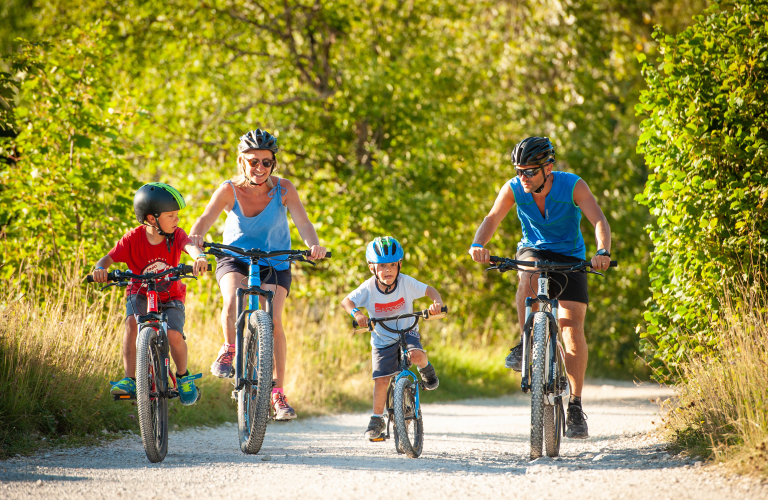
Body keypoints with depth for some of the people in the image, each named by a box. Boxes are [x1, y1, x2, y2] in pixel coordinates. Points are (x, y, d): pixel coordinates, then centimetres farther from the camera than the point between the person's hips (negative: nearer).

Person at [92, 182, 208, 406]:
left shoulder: (176, 235, -16)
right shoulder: (134, 238, -17)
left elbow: (190, 246, -37)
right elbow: (108, 259, -21)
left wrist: (200, 257, -61)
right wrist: (100, 268, -45)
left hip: (171, 296, 0)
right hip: (141, 293, 0)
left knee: (174, 335, -23)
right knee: (133, 321, -31)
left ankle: (183, 376, 8)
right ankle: (130, 379, -25)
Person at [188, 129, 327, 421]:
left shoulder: (283, 190, -17)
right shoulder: (229, 191, -18)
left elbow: (304, 224, -27)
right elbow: (205, 219, -30)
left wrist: (313, 245, -49)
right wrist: (196, 237, -54)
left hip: (275, 265, 0)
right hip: (235, 261, 0)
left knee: (272, 321, -19)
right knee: (233, 303, -32)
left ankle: (278, 393, -11)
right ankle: (229, 349, -2)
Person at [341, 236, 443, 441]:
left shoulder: (406, 282, -16)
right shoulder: (369, 288, -16)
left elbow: (430, 290, -14)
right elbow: (346, 301, -18)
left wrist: (436, 302, -37)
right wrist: (356, 313, -39)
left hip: (407, 332, 0)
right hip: (382, 339, 0)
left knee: (416, 355, -32)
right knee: (381, 379, -10)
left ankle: (426, 369, 6)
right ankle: (377, 420, 8)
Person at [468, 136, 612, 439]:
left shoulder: (573, 186, -22)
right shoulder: (513, 189, -15)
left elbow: (599, 221, -32)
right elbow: (492, 219, -25)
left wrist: (603, 252, -52)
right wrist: (478, 245, -46)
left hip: (570, 259, -1)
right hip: (533, 252, 1)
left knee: (573, 329, -15)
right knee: (529, 276, -38)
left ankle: (575, 407, -10)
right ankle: (526, 344, -22)